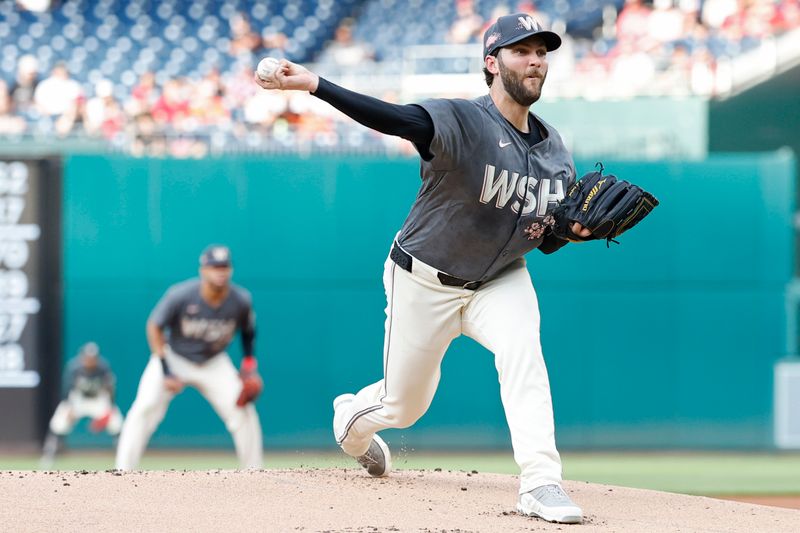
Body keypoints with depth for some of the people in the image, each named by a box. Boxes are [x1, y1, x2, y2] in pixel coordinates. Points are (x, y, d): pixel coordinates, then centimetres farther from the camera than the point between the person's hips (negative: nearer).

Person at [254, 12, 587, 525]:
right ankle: (352, 417, 48)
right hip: (426, 283, -4)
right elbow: (392, 118, -41)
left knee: (521, 348, -28)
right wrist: (315, 85, -58)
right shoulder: (459, 122, -24)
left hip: (500, 280, 4)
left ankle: (541, 484, -27)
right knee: (404, 405, 10)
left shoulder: (555, 151, -4)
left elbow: (546, 242, 4)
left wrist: (573, 229, -21)